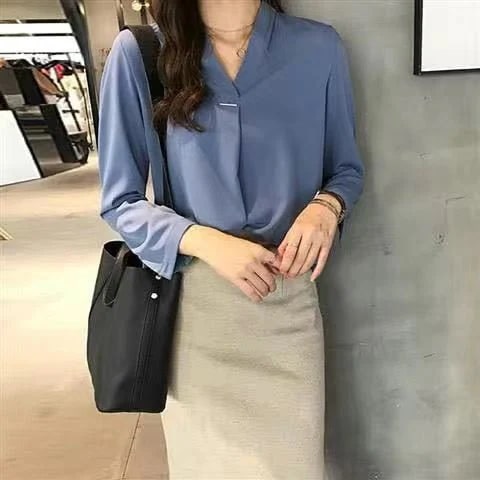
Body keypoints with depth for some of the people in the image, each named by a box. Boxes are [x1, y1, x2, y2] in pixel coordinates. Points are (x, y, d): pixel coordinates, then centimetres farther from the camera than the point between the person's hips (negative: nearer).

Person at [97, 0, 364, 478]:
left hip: (287, 299, 1)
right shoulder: (138, 53, -7)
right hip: (191, 303, 0)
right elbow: (120, 202, -3)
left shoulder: (318, 47, -3)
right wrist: (205, 241, -20)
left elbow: (347, 169, 9)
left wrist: (327, 206, -14)